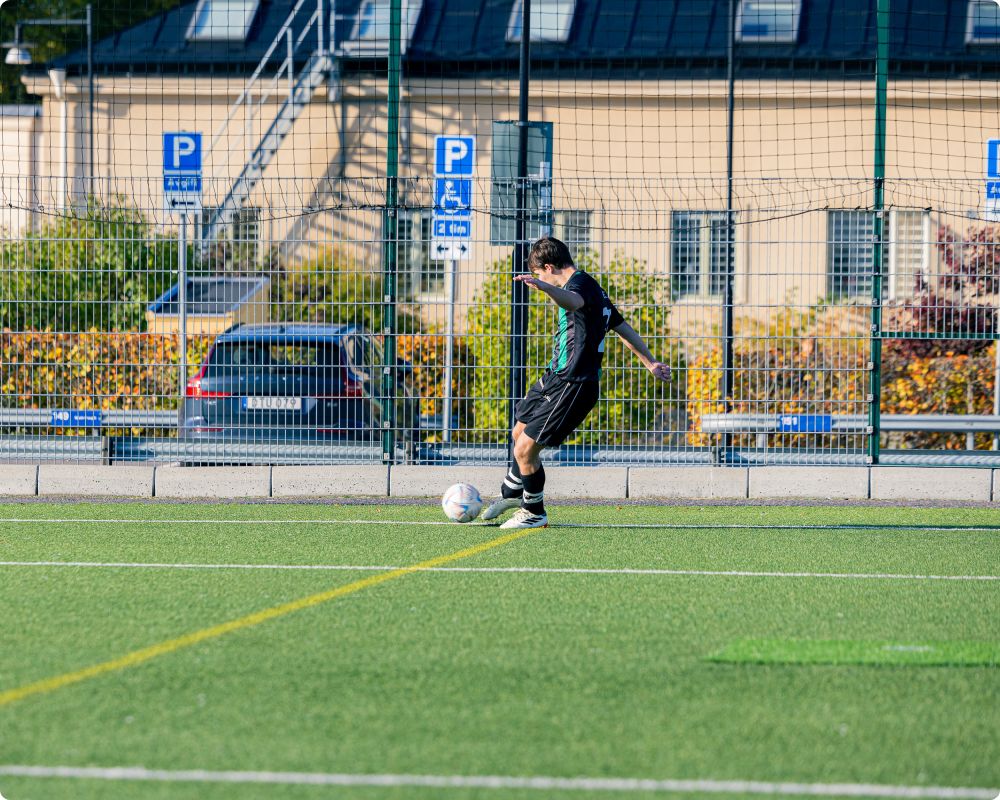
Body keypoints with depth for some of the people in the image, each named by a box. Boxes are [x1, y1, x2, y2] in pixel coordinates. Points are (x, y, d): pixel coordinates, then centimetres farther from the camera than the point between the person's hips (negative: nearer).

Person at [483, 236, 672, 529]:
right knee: (520, 433, 26)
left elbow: (573, 301, -43)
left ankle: (534, 512, 12)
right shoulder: (593, 288, 17)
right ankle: (512, 493, 48)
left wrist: (546, 288, -64)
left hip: (573, 386, -11)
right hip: (556, 377, 11)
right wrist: (651, 363, 34)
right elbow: (623, 328, 26)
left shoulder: (580, 282, -16)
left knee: (525, 450, -8)